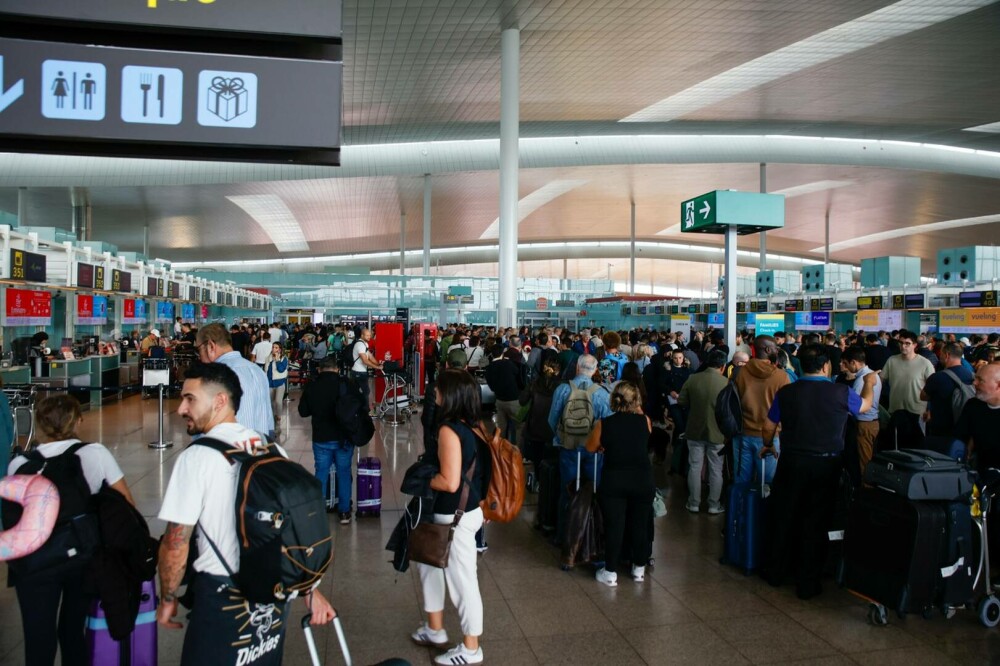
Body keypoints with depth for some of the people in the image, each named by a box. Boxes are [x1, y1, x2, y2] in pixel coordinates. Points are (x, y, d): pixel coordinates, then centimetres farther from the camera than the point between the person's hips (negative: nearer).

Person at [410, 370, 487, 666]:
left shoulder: (449, 430, -23)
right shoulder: (475, 425, 3)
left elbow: (450, 482, -26)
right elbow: (475, 468, 13)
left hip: (456, 517, -10)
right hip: (469, 510, 10)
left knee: (462, 580, 6)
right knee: (428, 560, 25)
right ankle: (435, 629, 39)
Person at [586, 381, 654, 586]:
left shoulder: (604, 423, -6)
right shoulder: (644, 421, -4)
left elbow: (590, 448, 7)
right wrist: (638, 411, 20)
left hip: (614, 480, -1)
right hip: (643, 479, 1)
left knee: (614, 526, 8)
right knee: (640, 524, 16)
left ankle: (610, 573, 17)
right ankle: (639, 569, 30)